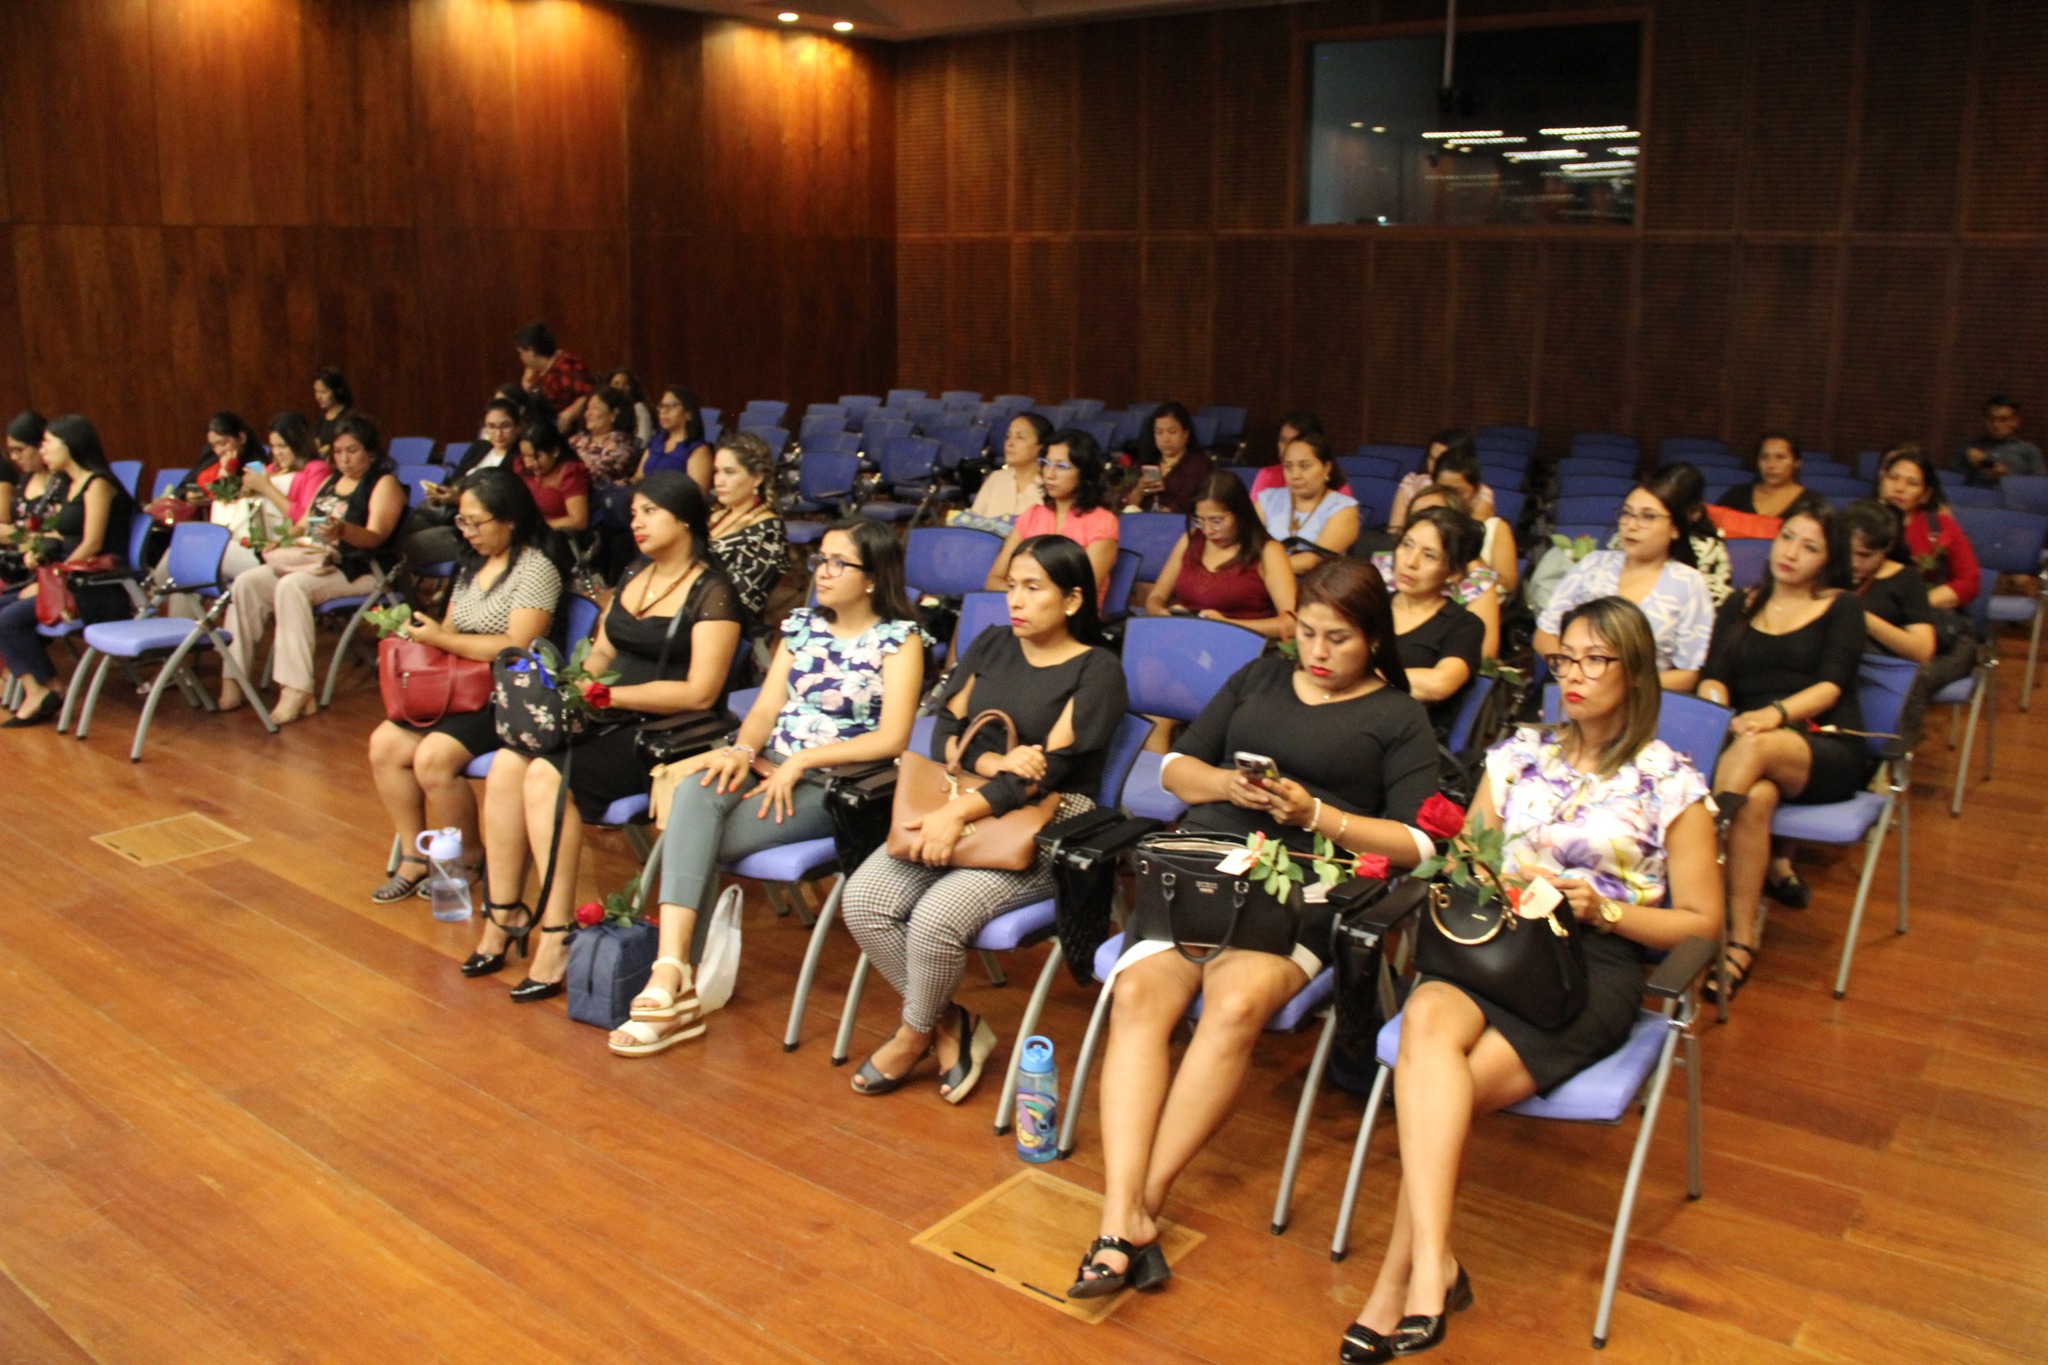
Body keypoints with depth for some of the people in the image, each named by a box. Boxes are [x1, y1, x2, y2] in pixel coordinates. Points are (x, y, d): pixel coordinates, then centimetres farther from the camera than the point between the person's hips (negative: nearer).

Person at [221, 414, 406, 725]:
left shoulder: (385, 484, -3)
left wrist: (342, 531, -38)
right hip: (312, 558, 8)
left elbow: (375, 537, -18)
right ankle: (234, 679, -13)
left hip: (359, 569, -8)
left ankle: (297, 691, -36)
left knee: (292, 586, -33)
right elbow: (305, 524, 27)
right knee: (246, 582, -11)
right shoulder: (330, 483, 21)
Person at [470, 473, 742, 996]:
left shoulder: (711, 593, -8)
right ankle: (504, 914, -9)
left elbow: (700, 693, -16)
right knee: (508, 762, -16)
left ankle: (557, 939, -21)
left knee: (548, 775, -27)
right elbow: (601, 653, 19)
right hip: (610, 720, 7)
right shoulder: (633, 579, 17)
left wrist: (607, 695, -18)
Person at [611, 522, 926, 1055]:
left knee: (695, 838, -25)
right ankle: (672, 978, -36)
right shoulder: (801, 625, 17)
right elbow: (765, 709, 11)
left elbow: (892, 737, -11)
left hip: (839, 784, -4)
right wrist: (742, 750, -12)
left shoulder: (899, 638, -1)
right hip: (771, 767, 5)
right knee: (697, 789, -31)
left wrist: (801, 759, -16)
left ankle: (673, 978, -11)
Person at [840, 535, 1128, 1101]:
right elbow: (945, 730, 9)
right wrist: (994, 762, -13)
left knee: (937, 917, -28)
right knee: (863, 899, -17)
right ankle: (949, 1024, -2)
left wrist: (960, 810, -24)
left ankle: (916, 1034, 2)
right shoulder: (992, 644, 13)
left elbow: (1049, 768, -14)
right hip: (964, 807, 6)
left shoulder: (1097, 671, -5)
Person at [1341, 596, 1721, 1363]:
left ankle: (1396, 1290, -21)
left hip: (1593, 964, -3)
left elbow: (1700, 921, 6)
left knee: (1441, 1088, -30)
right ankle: (1432, 1267, -40)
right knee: (1428, 1022, -35)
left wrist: (1605, 909, -9)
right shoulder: (1519, 755, 18)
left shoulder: (1671, 783, 6)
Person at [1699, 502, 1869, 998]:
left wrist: (1778, 713, -25)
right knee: (1757, 795, -38)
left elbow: (1831, 685, -4)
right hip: (1749, 745, 2)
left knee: (1755, 747, -38)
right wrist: (1715, 704, -17)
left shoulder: (1842, 607, 14)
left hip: (1829, 751, -2)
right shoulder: (1741, 606, 22)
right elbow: (1713, 676, 8)